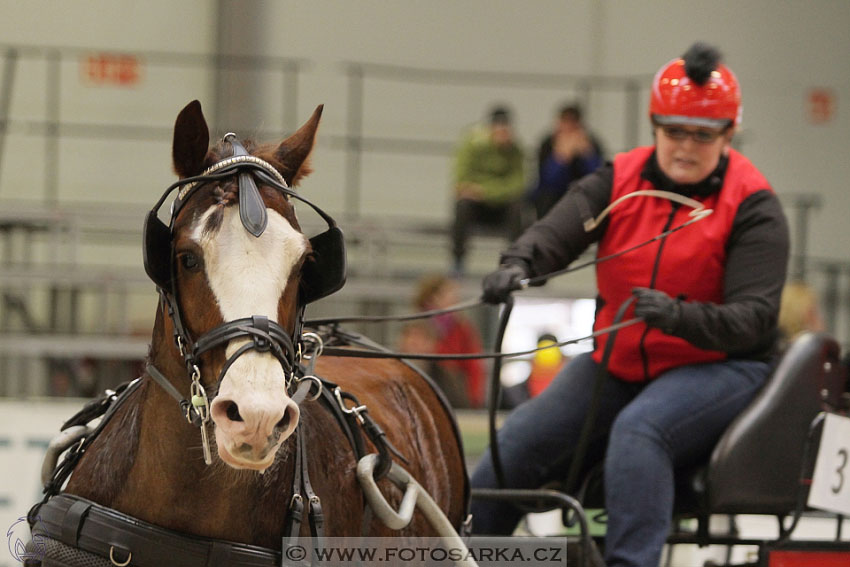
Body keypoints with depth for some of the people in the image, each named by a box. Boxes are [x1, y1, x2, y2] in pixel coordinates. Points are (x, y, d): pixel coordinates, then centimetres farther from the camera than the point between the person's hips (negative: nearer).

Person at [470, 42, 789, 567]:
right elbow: (559, 229, -14)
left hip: (720, 365, -5)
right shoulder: (621, 180, 4)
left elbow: (752, 317, -19)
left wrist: (678, 316, -38)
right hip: (618, 361, 5)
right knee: (519, 443, -12)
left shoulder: (753, 207, -8)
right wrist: (518, 264, -38)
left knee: (639, 431, -35)